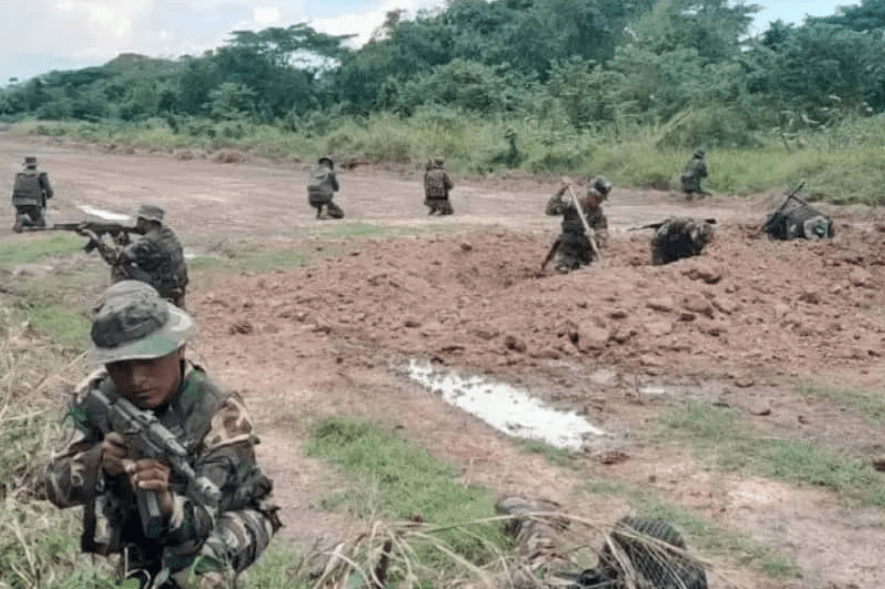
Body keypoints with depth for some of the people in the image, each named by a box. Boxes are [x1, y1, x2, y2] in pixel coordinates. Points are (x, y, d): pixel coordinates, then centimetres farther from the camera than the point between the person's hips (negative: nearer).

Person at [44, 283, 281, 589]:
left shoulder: (220, 417, -33)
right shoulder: (95, 397, -18)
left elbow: (197, 523, -38)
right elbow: (58, 486, -19)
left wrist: (166, 504, -61)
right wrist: (97, 463, -41)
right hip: (140, 525, 5)